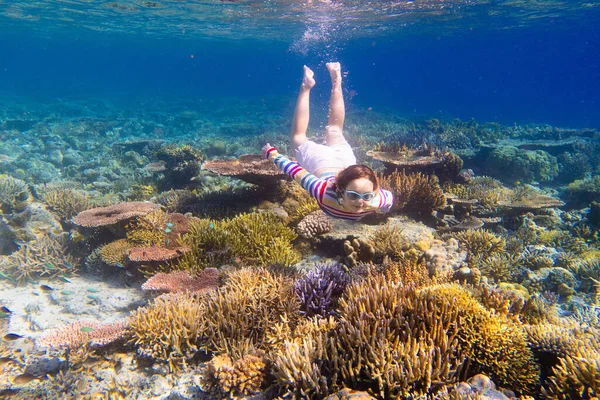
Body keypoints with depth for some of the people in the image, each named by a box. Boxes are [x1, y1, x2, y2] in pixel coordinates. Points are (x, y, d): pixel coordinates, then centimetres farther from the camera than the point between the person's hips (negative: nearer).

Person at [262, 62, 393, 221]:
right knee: (298, 138, 31)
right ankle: (306, 87, 39)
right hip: (319, 161, -2)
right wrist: (271, 153, -23)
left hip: (343, 159, 3)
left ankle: (336, 80, 48)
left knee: (333, 130, 34)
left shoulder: (378, 201, -38)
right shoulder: (325, 194, -45)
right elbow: (295, 171, -35)